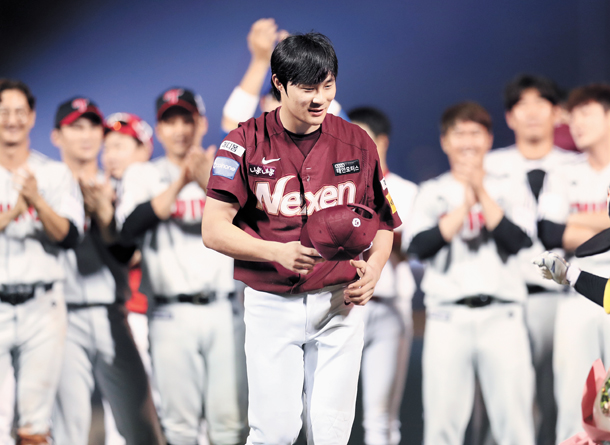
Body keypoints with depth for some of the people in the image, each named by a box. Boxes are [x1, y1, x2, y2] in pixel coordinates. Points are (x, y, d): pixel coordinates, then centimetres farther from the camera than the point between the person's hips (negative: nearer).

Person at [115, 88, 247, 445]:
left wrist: (207, 183, -21)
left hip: (223, 309, 1)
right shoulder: (143, 176, 9)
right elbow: (131, 227, -9)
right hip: (172, 314, 0)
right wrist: (180, 182, -16)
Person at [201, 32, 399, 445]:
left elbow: (382, 223, 13)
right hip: (271, 305, -2)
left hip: (339, 303, 2)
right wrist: (279, 252, -25)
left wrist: (373, 270, -8)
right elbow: (214, 230, -10)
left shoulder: (357, 142, 4)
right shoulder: (246, 143, -5)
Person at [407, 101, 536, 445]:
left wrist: (482, 195, -7)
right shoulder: (432, 192, 11)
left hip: (502, 313, 0)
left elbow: (519, 241, -4)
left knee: (514, 412, -5)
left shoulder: (509, 187, 12)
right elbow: (420, 246, -5)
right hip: (448, 316, 0)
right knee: (443, 415, -3)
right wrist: (464, 205, -8)